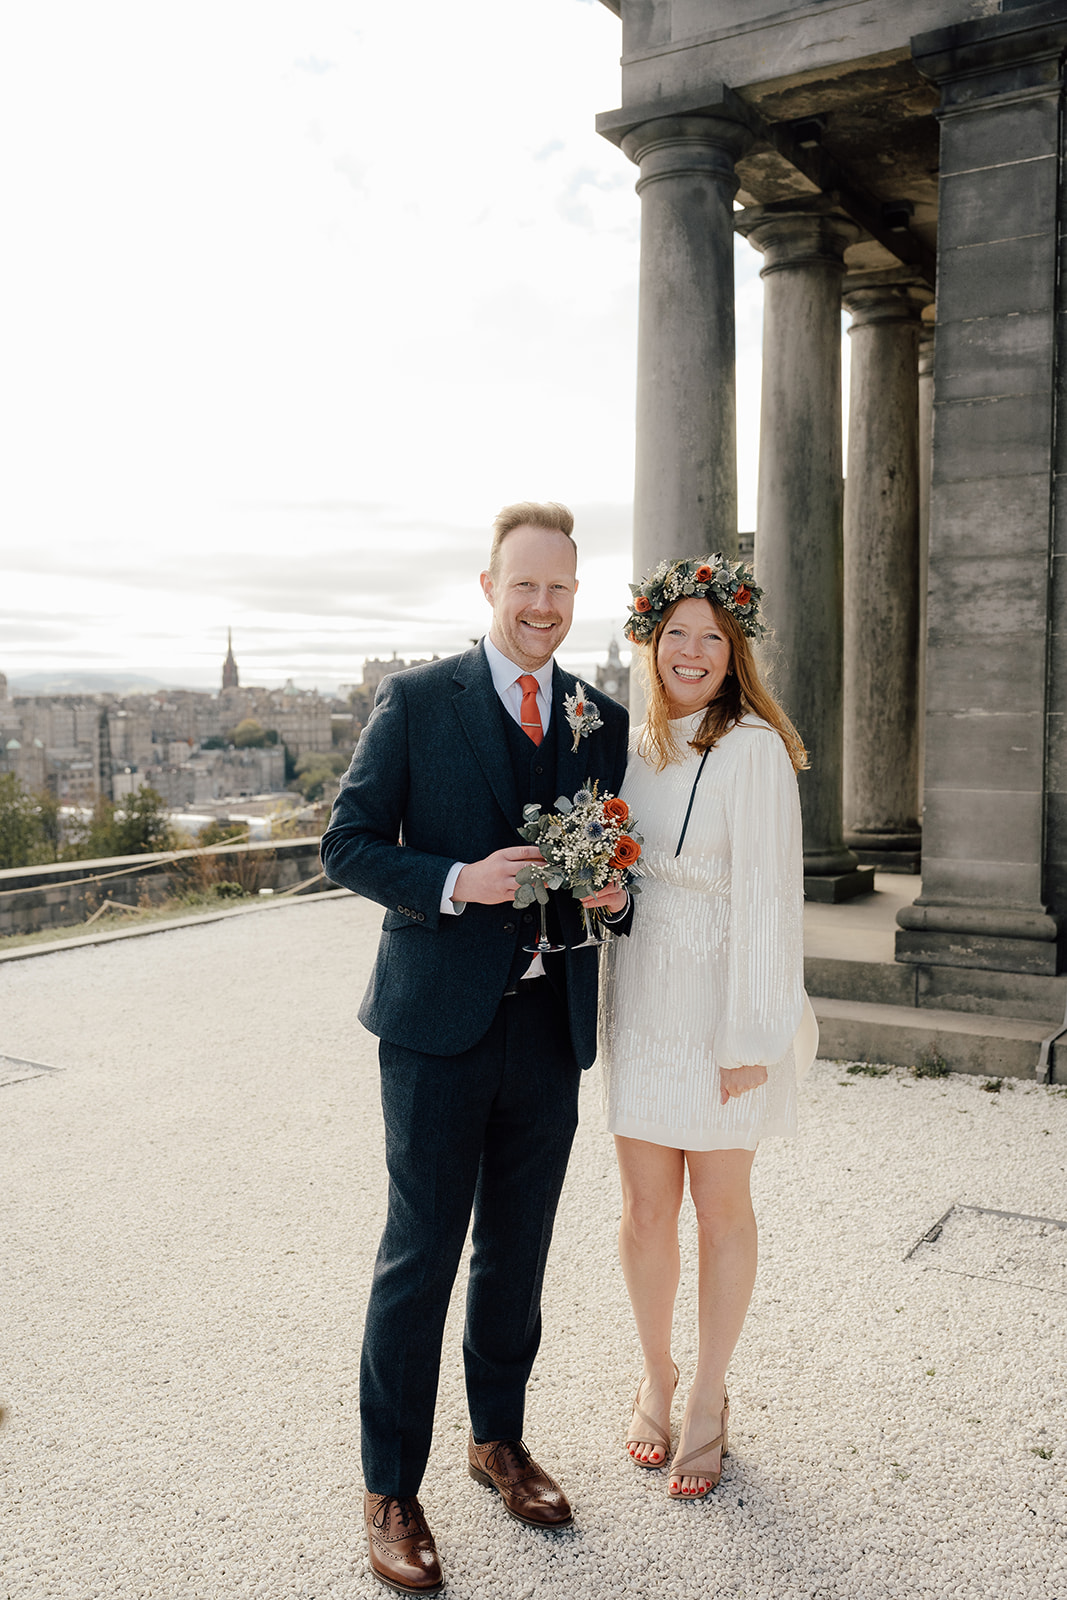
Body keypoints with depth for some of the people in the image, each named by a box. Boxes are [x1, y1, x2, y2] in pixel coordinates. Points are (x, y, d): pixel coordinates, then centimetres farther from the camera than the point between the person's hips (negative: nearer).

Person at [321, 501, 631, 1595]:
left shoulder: (604, 721, 9)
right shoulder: (415, 700, -3)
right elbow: (348, 844, -5)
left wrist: (615, 892, -8)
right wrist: (456, 881, -20)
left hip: (552, 1023, 4)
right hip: (441, 1022, -4)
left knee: (518, 1252, 17)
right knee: (419, 1257, 4)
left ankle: (498, 1440, 39)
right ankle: (391, 1491, 23)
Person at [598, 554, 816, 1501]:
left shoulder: (753, 748, -12)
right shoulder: (633, 747, 7)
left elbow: (765, 896, -15)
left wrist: (751, 1037, -16)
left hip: (722, 1004, -4)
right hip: (641, 999, 4)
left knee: (722, 1210, 9)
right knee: (646, 1209, 11)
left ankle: (709, 1398, 30)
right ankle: (656, 1378, 34)